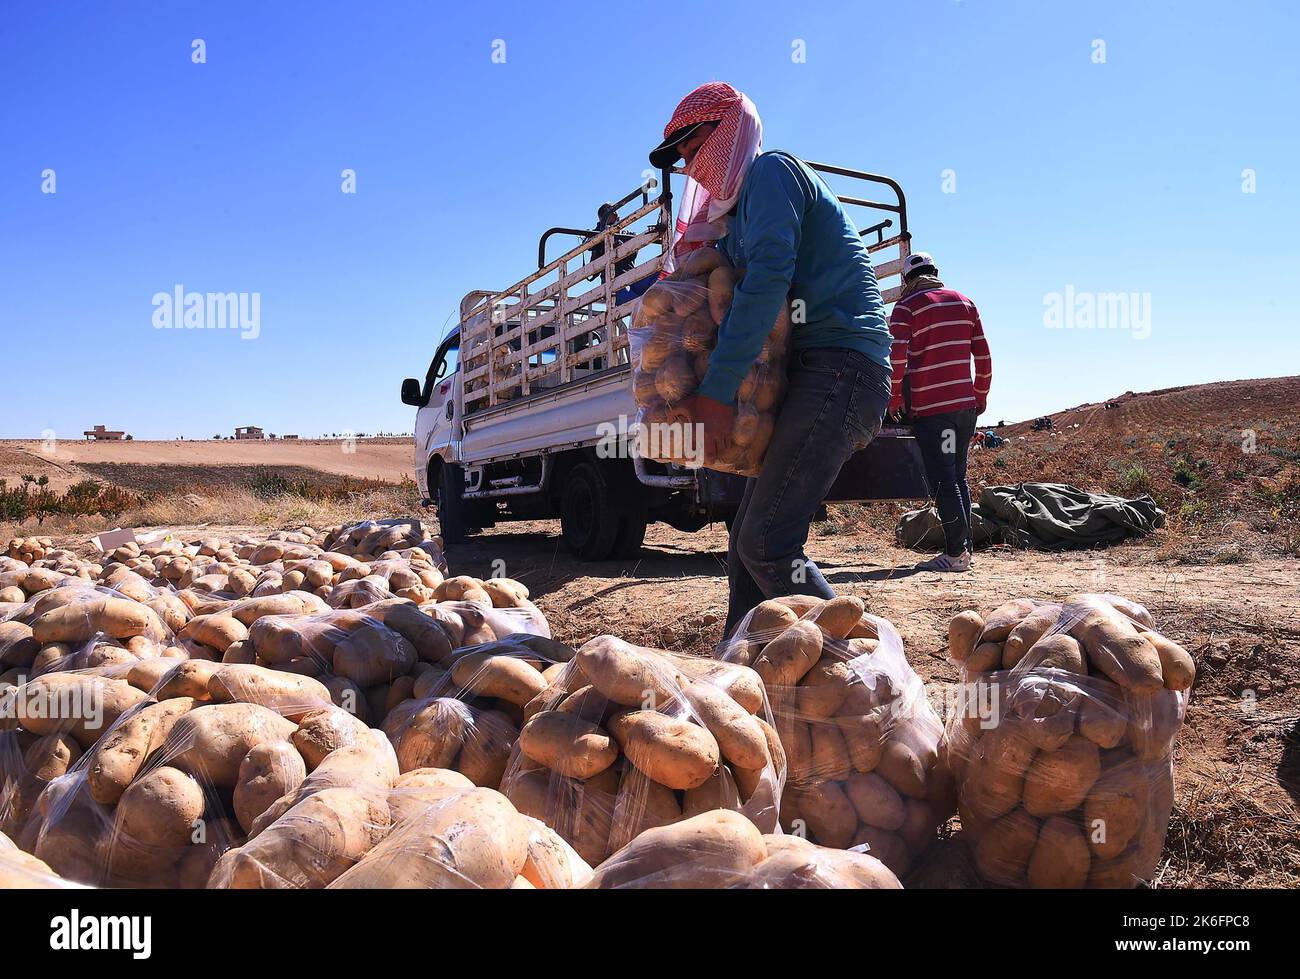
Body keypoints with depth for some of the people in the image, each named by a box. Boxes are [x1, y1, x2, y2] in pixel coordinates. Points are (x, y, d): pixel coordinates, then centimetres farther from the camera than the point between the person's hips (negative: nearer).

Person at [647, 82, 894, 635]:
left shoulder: (772, 170, -2)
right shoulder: (740, 217, 28)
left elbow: (768, 278, -18)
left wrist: (717, 392, -21)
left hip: (839, 366, -10)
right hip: (813, 376, 10)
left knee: (768, 544, -17)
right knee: (747, 539, 9)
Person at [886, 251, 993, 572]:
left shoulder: (906, 306, -2)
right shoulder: (965, 303, 13)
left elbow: (897, 354, -16)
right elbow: (984, 355, 11)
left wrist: (895, 397, -5)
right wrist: (981, 395, 19)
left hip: (929, 407, -5)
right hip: (965, 404, 5)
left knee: (943, 479, -5)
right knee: (959, 476, 13)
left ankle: (956, 552, -7)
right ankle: (964, 548, 15)